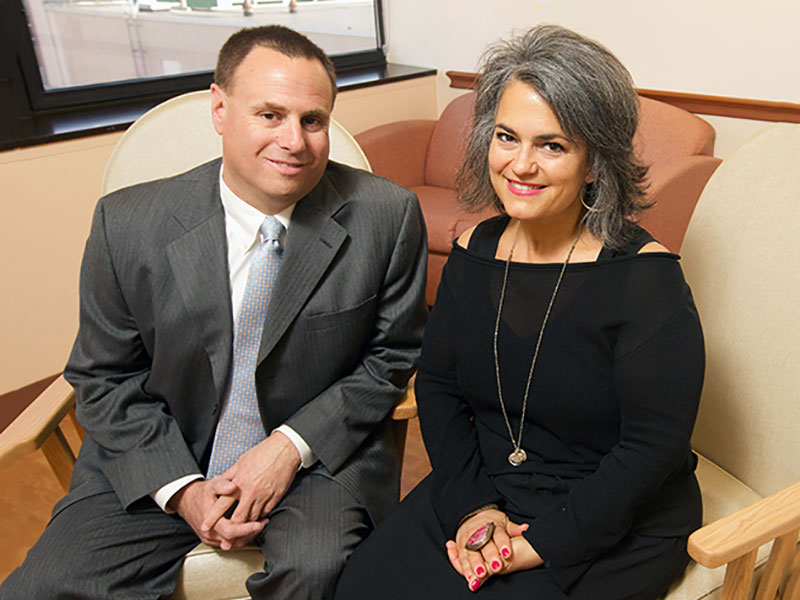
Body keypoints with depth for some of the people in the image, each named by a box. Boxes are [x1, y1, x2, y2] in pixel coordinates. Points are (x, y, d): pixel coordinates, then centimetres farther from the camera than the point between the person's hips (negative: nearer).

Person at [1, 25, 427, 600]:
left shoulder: (388, 217, -12)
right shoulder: (126, 224, -10)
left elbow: (390, 358, -3)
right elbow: (104, 379, 1)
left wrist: (292, 445, -13)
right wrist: (179, 488, -11)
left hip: (319, 453, -1)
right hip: (157, 461, 2)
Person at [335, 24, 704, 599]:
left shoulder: (645, 274, -16)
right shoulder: (473, 253, -1)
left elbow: (654, 445, -16)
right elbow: (438, 386, 3)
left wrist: (541, 545, -16)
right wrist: (472, 506, -9)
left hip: (616, 526, -3)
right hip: (481, 490, 4)